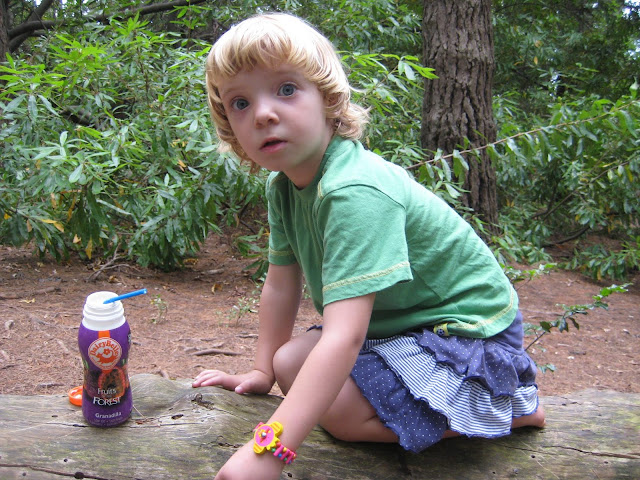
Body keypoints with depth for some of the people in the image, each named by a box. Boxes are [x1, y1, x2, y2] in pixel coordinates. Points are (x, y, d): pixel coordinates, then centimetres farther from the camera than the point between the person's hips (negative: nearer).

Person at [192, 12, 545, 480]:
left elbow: (345, 335, -40)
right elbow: (280, 285, 7)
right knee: (292, 363, 2)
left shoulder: (355, 193, -34)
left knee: (343, 409, -20)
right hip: (393, 319, 9)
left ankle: (512, 405, -2)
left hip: (467, 330, -9)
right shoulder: (283, 186, -4)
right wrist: (262, 369, 14)